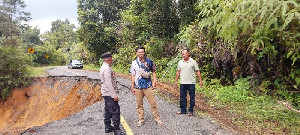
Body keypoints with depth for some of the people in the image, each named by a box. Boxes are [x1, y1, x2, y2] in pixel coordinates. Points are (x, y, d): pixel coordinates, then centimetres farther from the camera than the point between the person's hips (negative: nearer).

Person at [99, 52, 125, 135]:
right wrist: (114, 95, -22)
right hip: (109, 93, -11)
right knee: (115, 110, -6)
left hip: (106, 93, 11)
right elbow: (109, 83, -24)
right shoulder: (107, 68, -20)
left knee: (108, 110, 17)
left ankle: (108, 127, 28)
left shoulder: (103, 67, 13)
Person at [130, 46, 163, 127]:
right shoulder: (134, 63, 3)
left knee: (153, 103, 1)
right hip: (138, 87, 2)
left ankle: (157, 119, 15)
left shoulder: (149, 61, 1)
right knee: (139, 105, 10)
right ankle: (141, 120, 24)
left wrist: (154, 81, -5)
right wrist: (132, 87, 4)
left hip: (148, 86, -1)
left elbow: (153, 71, 7)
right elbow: (133, 76, 5)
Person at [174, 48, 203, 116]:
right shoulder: (180, 62, 9)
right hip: (182, 83, 3)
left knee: (192, 98, 4)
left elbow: (197, 71, -1)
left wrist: (200, 81, -7)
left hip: (191, 83, -3)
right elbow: (178, 72, 13)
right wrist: (176, 81, 11)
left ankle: (191, 111, 15)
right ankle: (183, 110, 21)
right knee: (182, 97, 9)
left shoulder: (193, 62, -1)